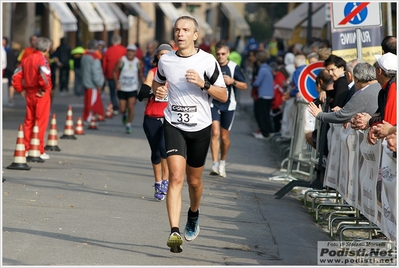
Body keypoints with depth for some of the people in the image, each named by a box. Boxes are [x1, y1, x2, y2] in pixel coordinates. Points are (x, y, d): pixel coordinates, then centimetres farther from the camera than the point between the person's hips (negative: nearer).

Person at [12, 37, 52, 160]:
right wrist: (45, 89, -17)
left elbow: (16, 76, 8)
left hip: (29, 94, 7)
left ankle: (26, 149, 18)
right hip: (41, 94, -7)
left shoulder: (26, 59, 9)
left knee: (28, 121, 14)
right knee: (41, 122, 0)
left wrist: (21, 90, 12)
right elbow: (44, 75, -30)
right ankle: (39, 151, 2)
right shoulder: (42, 59, -13)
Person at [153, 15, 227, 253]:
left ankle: (194, 214, 46)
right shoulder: (165, 61, 1)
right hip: (174, 126, 0)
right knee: (176, 177, -18)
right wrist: (158, 91, -2)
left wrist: (203, 84, -21)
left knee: (194, 180, 14)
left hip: (200, 128, 0)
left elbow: (224, 96, -4)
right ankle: (175, 232, -25)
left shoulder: (207, 61, -6)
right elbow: (157, 82, 22)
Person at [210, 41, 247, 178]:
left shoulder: (234, 67, -2)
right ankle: (215, 164, -18)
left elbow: (244, 86, 1)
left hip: (228, 105, 0)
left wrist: (233, 81, -15)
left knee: (225, 137, 7)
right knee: (215, 133, -15)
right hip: (213, 104, 0)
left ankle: (222, 162, 29)